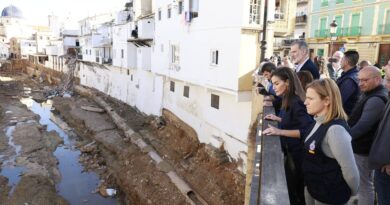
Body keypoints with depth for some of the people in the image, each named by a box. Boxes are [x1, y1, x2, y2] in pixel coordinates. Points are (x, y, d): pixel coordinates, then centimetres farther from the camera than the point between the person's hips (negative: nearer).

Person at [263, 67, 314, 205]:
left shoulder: (296, 102, -22)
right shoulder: (288, 100, 6)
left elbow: (307, 130, -29)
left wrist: (280, 132, -31)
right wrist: (278, 119, 8)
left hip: (297, 154, -9)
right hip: (290, 151, 9)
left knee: (295, 192, 10)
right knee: (293, 189, 24)